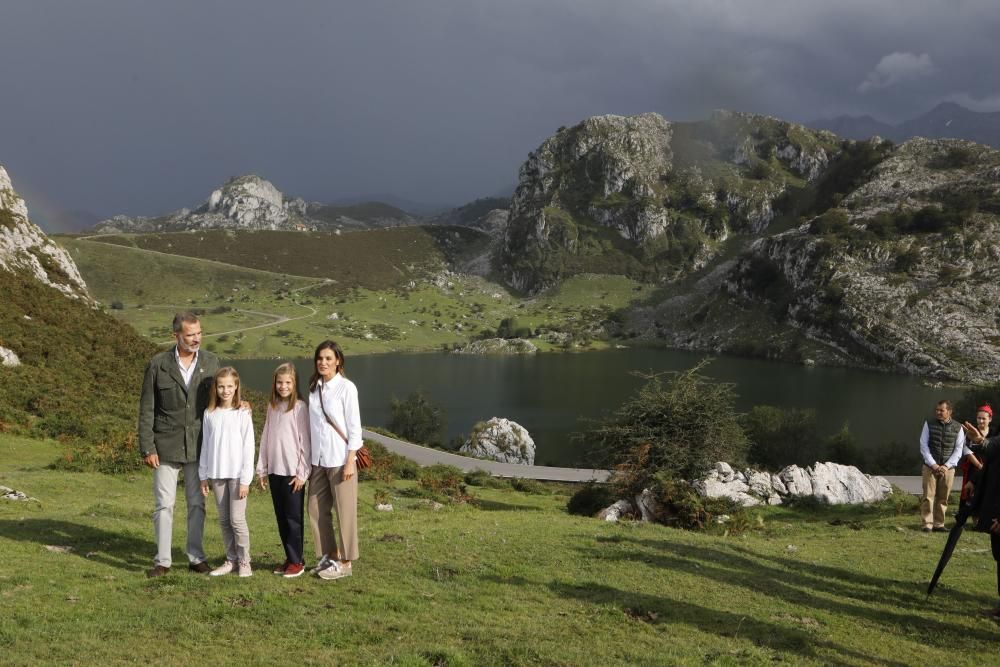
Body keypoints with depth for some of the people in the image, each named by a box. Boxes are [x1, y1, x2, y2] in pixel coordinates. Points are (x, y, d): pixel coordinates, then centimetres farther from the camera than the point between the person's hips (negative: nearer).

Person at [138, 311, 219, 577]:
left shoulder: (211, 362, 0)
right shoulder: (158, 365, -5)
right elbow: (146, 409, -3)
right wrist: (147, 448, -6)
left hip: (199, 446, 2)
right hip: (167, 446, -2)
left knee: (197, 503, 9)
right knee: (164, 505, 4)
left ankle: (196, 556, 20)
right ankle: (162, 560, 14)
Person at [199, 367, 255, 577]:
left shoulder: (243, 414, -6)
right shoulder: (210, 414, 6)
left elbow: (248, 448, -6)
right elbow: (205, 446, 10)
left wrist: (245, 479, -9)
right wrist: (203, 475, 8)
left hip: (236, 475, -4)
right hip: (216, 475, 4)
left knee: (237, 519, -4)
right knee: (224, 520, 10)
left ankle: (244, 561, 8)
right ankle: (231, 560, 19)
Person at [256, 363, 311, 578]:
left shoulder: (300, 407, -8)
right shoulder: (272, 407, 10)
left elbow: (305, 442, -9)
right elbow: (266, 438, 12)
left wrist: (302, 473, -11)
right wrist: (261, 469, 10)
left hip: (293, 472, -6)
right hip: (274, 471, 6)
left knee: (293, 517, 0)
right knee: (281, 517, 10)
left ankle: (297, 561, 8)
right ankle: (290, 558, 19)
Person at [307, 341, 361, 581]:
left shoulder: (346, 387, -9)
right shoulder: (314, 388, 8)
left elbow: (354, 427, -9)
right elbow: (312, 425, 12)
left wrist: (350, 461, -12)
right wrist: (309, 459, 10)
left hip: (340, 459, -6)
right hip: (318, 459, 6)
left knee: (345, 512, 2)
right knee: (316, 510, 10)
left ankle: (345, 562, 13)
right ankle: (329, 556, 25)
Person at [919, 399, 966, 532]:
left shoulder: (958, 428, 2)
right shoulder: (929, 424, 1)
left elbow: (958, 450, 2)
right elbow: (923, 445, 0)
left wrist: (947, 466, -10)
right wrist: (933, 464, -10)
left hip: (948, 468, 1)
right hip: (930, 466, -1)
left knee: (943, 497, 5)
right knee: (928, 496, -5)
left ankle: (939, 524, 13)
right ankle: (927, 524, -1)